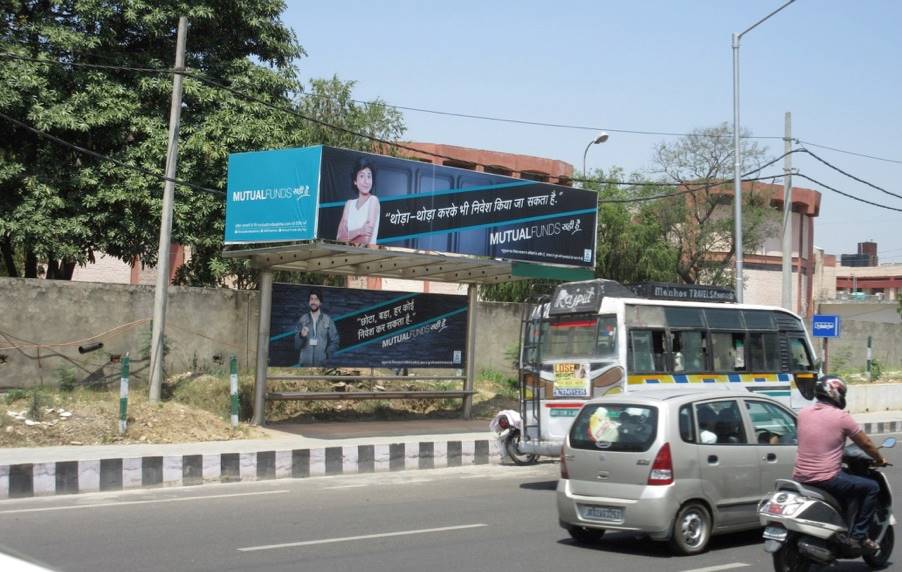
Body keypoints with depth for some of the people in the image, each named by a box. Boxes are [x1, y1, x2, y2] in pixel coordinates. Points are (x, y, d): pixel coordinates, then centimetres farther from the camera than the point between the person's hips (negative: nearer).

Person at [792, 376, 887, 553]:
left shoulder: (803, 414, 7)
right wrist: (879, 459, 22)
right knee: (872, 487, 8)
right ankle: (858, 536, 5)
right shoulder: (841, 417, -8)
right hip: (826, 478, -6)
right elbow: (866, 444, 2)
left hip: (800, 478, 6)